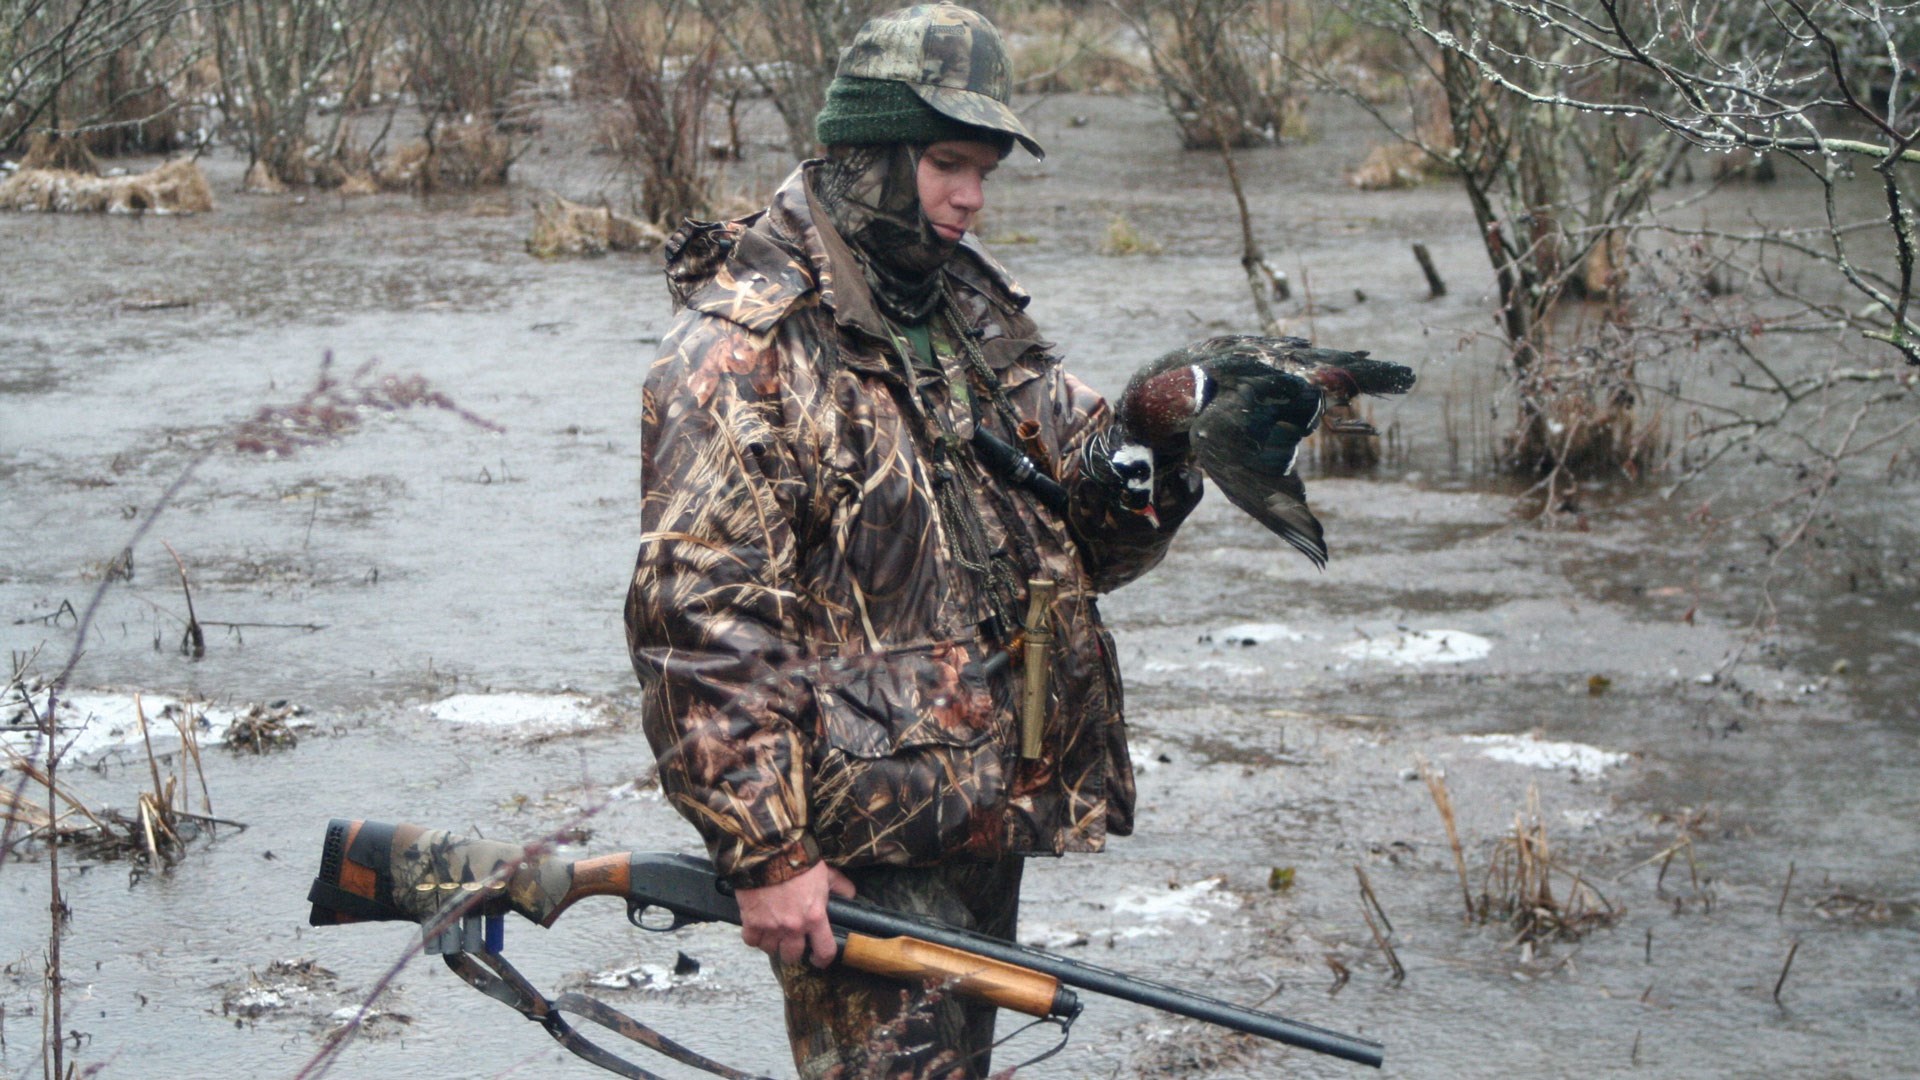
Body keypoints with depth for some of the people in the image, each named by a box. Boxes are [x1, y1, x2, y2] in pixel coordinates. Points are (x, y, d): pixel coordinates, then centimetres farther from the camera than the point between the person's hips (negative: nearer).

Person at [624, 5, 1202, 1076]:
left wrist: (1151, 448, -9)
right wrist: (764, 855, -21)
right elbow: (699, 618, -18)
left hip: (987, 821, 8)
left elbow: (1092, 537, 15)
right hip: (859, 857, -8)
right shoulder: (745, 349, -13)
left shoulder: (978, 313, 12)